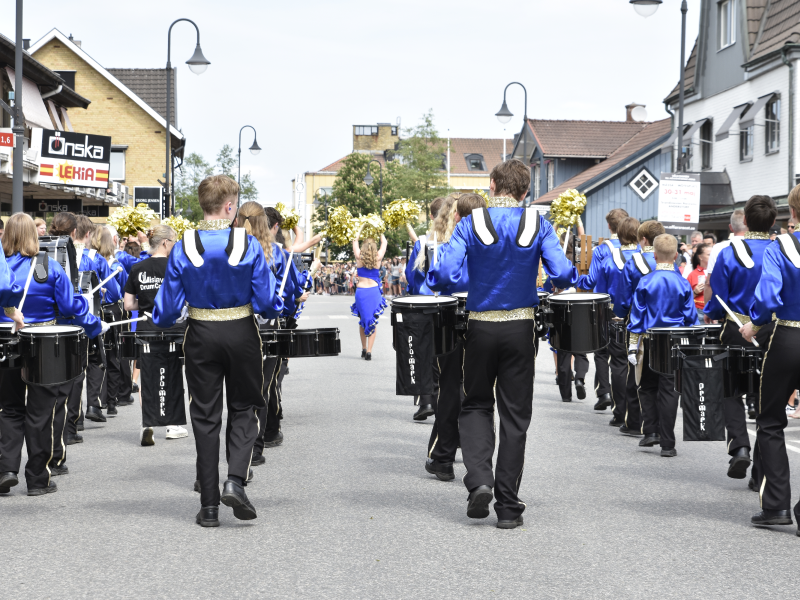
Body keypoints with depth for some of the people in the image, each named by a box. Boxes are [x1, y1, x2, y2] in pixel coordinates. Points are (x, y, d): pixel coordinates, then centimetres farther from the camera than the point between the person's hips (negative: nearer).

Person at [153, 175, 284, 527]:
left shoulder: (183, 248, -8)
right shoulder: (247, 244, -11)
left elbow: (167, 310, -4)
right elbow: (267, 303, -10)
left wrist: (161, 319, 18)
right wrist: (276, 309, 13)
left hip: (201, 338, 1)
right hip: (242, 333, -1)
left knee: (205, 417, 9)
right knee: (243, 408, 16)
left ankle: (209, 506, 9)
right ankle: (235, 481, -5)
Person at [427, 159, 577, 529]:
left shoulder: (471, 224, -6)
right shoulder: (538, 225, -3)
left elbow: (445, 275, -16)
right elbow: (563, 276, -12)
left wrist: (431, 279, 7)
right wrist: (569, 277, 11)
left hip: (481, 327, 0)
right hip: (520, 328, 1)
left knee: (476, 405, 17)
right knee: (515, 415, 7)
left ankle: (479, 480, -4)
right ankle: (508, 506, 8)